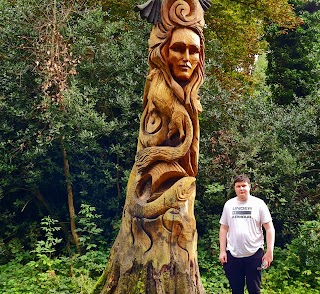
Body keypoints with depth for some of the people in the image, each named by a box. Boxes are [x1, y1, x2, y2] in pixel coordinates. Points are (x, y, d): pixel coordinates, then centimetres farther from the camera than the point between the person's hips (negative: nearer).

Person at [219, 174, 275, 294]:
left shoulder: (259, 203, -2)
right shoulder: (229, 204, 6)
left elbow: (269, 228, -2)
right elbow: (223, 229, 10)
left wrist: (269, 251, -9)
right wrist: (222, 251, 3)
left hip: (254, 254, -2)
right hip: (233, 255, 2)